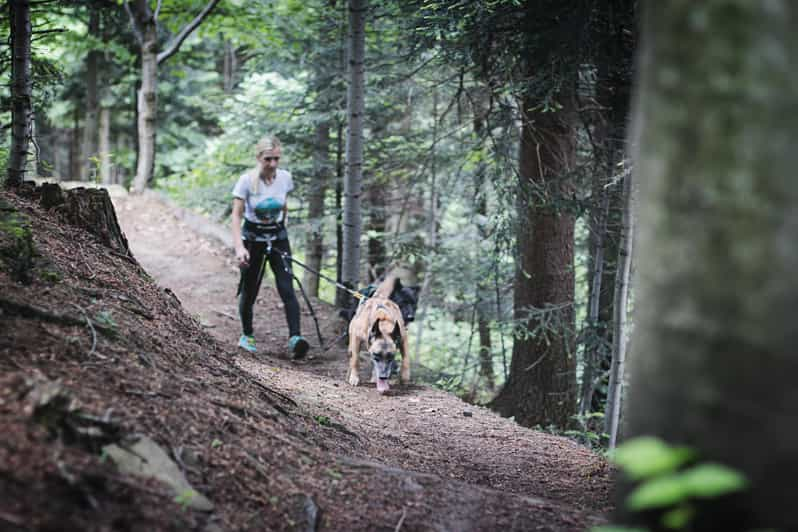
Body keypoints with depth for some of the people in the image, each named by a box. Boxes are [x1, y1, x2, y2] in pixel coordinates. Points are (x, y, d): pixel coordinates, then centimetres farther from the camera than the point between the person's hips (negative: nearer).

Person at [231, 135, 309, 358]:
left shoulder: (285, 177, -7)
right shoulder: (247, 181, -17)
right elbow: (236, 216, -17)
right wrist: (239, 247, -28)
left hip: (278, 237, 2)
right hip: (252, 238, -2)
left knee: (287, 289, -14)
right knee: (249, 291, 6)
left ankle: (295, 338, -24)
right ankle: (246, 336, 28)